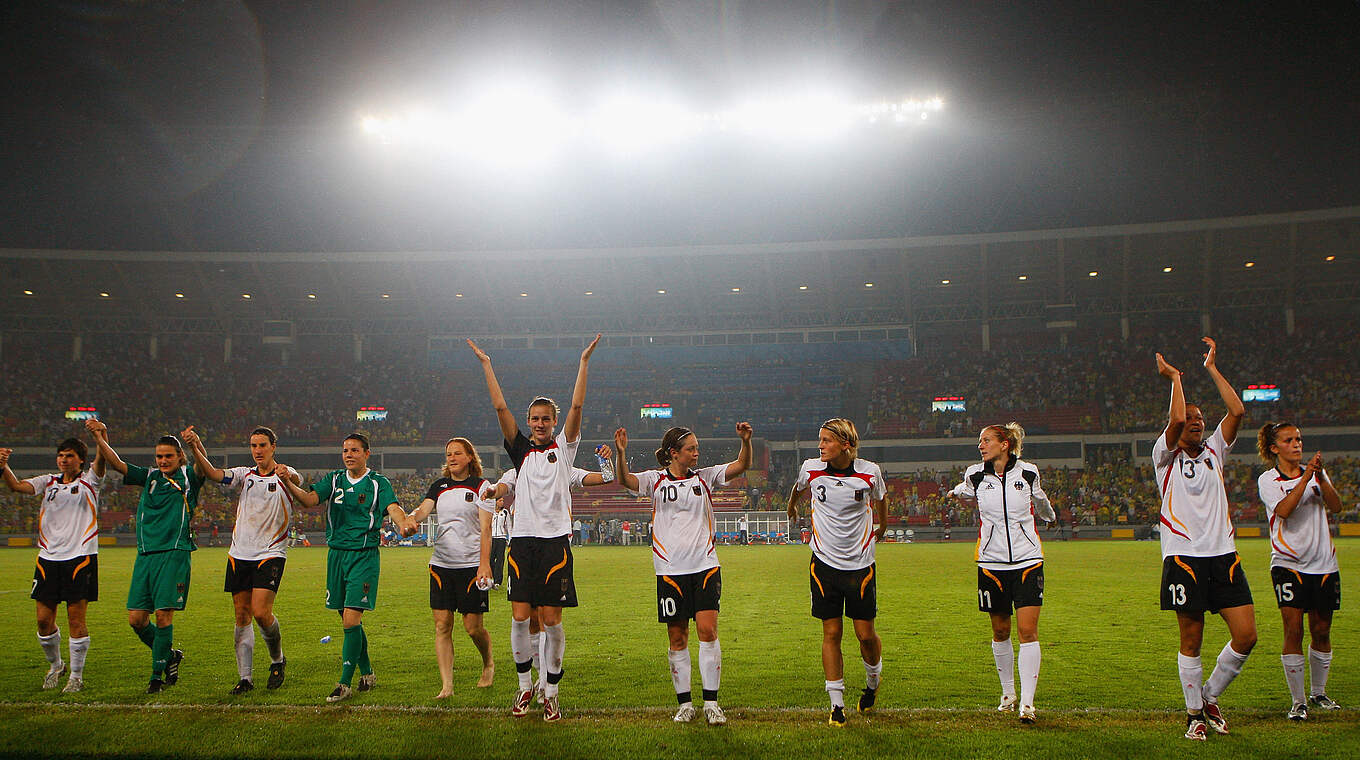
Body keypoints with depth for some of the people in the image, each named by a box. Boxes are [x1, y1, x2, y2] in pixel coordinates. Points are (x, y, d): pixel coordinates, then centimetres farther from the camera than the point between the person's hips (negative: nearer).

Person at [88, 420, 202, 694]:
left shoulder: (188, 477, 5)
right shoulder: (149, 477, 15)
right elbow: (117, 464, 6)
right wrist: (98, 438, -9)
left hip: (174, 553, -5)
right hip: (146, 553, 5)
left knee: (164, 614, -9)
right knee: (136, 617, 1)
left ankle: (157, 675, 1)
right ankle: (170, 655, 24)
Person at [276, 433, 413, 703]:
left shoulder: (378, 483, 0)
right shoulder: (334, 479, 10)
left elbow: (393, 507, -16)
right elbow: (310, 499, -5)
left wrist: (404, 521, -39)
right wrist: (288, 484, -24)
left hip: (364, 556, -4)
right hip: (336, 554, 4)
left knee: (351, 619, -13)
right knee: (349, 621, 11)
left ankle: (345, 683, -7)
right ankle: (367, 673, 27)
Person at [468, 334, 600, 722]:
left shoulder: (564, 447, 7)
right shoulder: (521, 449, 10)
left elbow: (577, 406, -3)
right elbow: (500, 408, 3)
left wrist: (584, 361, -6)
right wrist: (486, 364, 2)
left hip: (556, 540, -1)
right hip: (522, 539, 2)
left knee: (552, 621, 0)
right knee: (520, 617, -1)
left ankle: (551, 692, 10)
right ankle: (525, 685, 17)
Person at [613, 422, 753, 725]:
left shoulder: (704, 477, 8)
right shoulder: (656, 480, 3)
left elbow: (741, 465, 2)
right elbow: (625, 480, -13)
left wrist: (746, 441, -16)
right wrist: (621, 453, -31)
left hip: (705, 566, 1)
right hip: (670, 569, -1)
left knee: (708, 631, -7)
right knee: (677, 638, 4)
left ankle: (711, 702, 0)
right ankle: (684, 703, 13)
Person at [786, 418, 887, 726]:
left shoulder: (870, 472, -9)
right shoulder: (811, 470, -6)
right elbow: (799, 489, 19)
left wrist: (881, 528, 29)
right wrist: (792, 506, 37)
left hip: (860, 563, -1)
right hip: (824, 562, 1)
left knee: (866, 634, 2)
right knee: (831, 633, 0)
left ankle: (873, 681, 33)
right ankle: (837, 704, 9)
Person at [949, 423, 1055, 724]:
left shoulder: (1027, 472, -1)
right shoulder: (975, 475, 1)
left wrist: (1050, 516, 38)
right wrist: (957, 494, 12)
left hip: (1027, 561, -1)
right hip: (992, 563, 1)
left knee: (1028, 630, -10)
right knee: (1000, 631, 9)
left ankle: (1027, 701, -9)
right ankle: (1008, 691, 28)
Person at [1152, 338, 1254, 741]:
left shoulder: (1214, 451, 15)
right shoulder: (1166, 456, 2)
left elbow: (1237, 411, 2)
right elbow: (1176, 420, -17)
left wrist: (1212, 369, 6)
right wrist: (1175, 378, -4)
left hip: (1223, 555, 4)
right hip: (1184, 557, -4)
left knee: (1246, 635, -3)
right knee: (1191, 640, 0)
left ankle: (1210, 696, 18)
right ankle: (1195, 713, 15)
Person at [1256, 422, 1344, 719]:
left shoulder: (1317, 472, 9)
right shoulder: (1268, 480, -1)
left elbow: (1336, 506, -6)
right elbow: (1283, 510, -19)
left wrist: (1320, 476, -19)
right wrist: (1305, 478, -22)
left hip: (1324, 564, 3)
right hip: (1288, 564, -3)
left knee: (1321, 631, 8)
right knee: (1293, 631, -11)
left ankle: (1318, 693, 25)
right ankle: (1297, 700, -3)